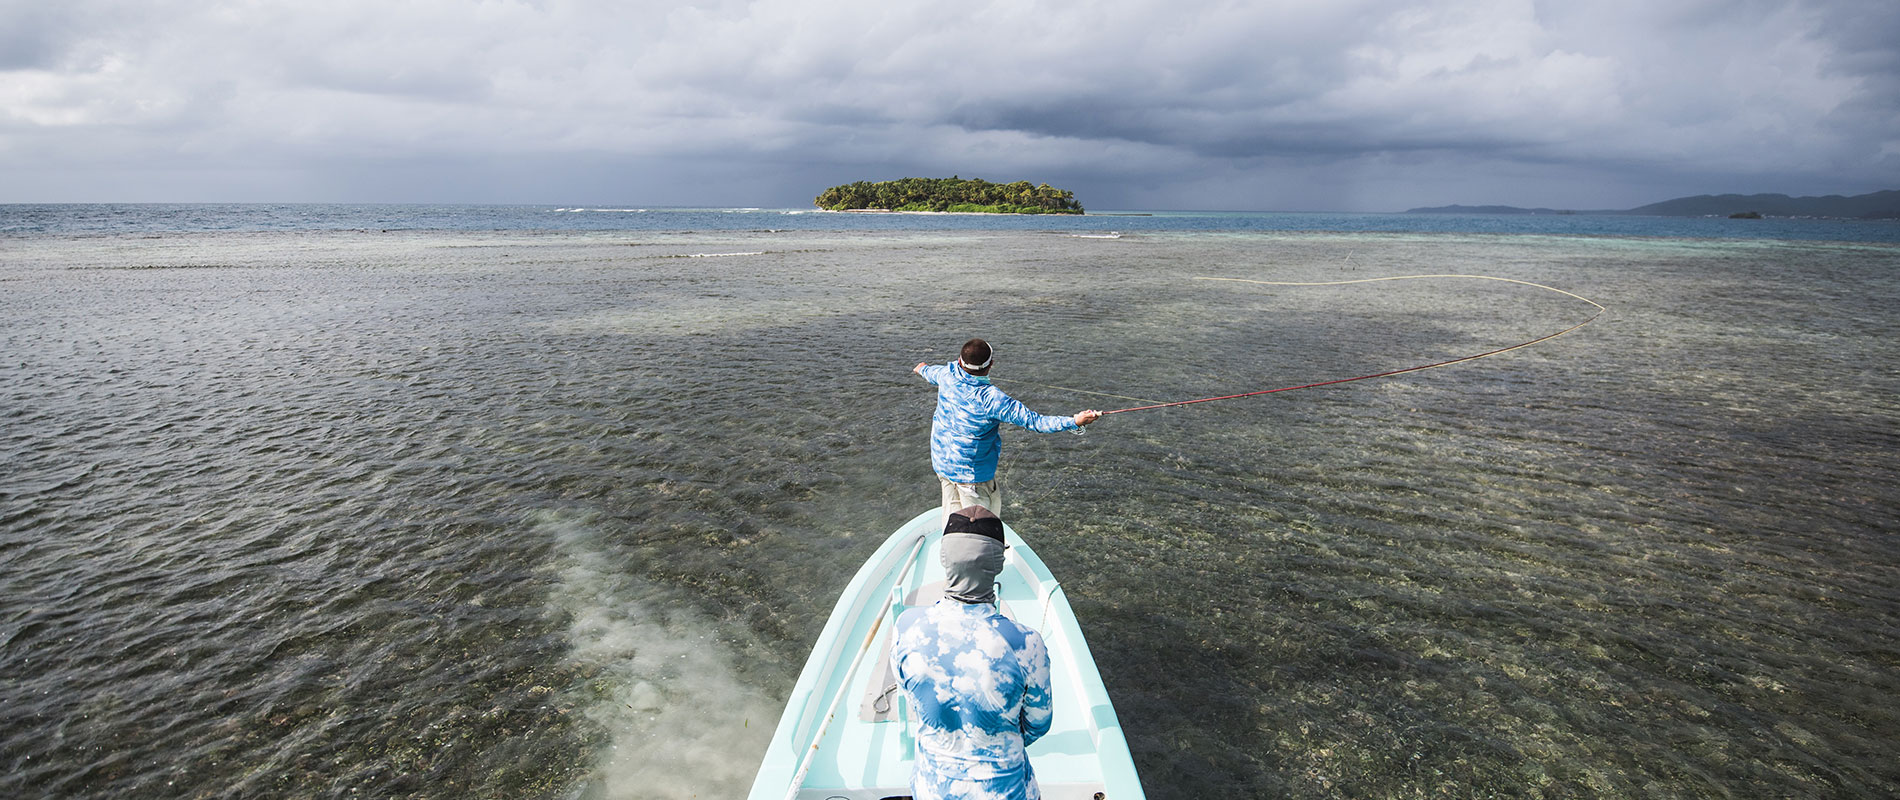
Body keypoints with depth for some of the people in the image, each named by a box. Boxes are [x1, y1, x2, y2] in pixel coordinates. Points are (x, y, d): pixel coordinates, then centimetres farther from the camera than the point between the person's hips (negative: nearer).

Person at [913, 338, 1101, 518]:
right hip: (971, 471, -7)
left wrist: (922, 368, 41)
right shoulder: (990, 398, -31)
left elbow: (933, 373, 16)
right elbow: (1032, 420, -30)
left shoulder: (947, 374, -11)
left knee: (952, 512, 24)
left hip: (941, 462, 7)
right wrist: (1074, 422, -29)